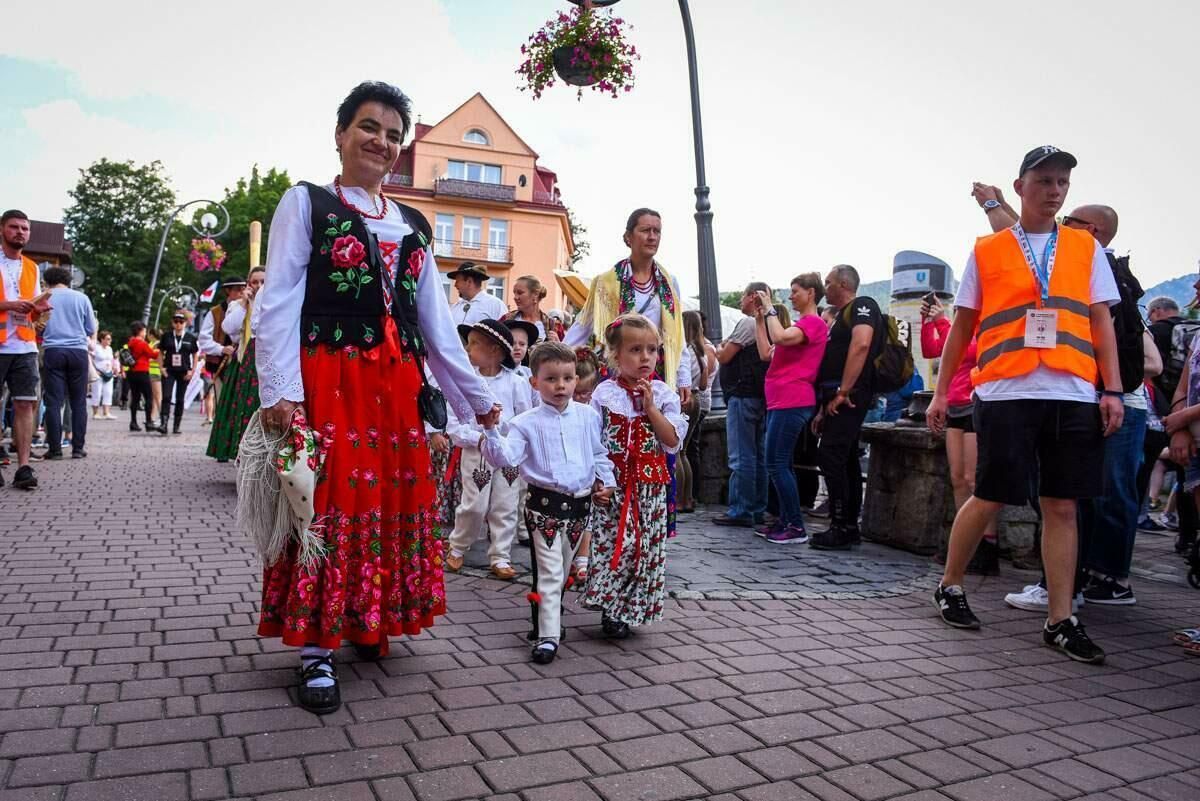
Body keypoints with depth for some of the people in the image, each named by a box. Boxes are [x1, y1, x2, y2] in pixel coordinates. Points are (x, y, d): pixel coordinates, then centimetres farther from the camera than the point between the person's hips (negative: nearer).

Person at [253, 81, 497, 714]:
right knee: (331, 499, -5)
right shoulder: (306, 202, 4)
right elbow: (279, 301, -5)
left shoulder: (412, 224, 18)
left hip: (397, 383, 5)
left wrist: (474, 395, 16)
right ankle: (316, 649, 7)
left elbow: (434, 318, 18)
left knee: (395, 499, 6)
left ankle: (368, 625, 23)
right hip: (328, 377, -5)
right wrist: (279, 390, -16)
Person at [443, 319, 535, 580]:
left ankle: (500, 558, 18)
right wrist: (478, 439, -17)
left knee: (505, 508, 7)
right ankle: (457, 548, 24)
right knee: (474, 507, 1)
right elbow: (454, 425, -4)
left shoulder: (515, 382, -2)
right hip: (475, 454, -1)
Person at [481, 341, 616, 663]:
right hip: (545, 504, -4)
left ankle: (549, 615, 38)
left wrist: (606, 481, 4)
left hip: (580, 503, 4)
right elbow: (504, 457, -14)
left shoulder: (587, 416, 4)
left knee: (563, 569, 18)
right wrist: (491, 430, -27)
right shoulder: (526, 422, -6)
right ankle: (548, 636, 2)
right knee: (549, 571, -4)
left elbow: (599, 453, 14)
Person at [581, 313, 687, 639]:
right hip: (613, 482, -2)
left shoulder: (663, 394, 3)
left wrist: (650, 407, -12)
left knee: (646, 545, 5)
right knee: (613, 541, -4)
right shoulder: (604, 394, -2)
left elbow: (673, 441, -6)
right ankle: (611, 610, 13)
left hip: (650, 483, 2)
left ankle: (628, 610, 21)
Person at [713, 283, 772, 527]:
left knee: (741, 457, -6)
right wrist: (726, 349, 9)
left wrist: (720, 349, 10)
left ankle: (740, 511, -4)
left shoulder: (747, 323, -12)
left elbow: (724, 357, -12)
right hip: (760, 397, 9)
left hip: (742, 396, -9)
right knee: (758, 456, 11)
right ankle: (757, 509, 17)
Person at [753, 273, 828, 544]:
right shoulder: (799, 325, 22)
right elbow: (766, 353, 17)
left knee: (776, 464, -10)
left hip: (792, 402, -10)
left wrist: (770, 309, -12)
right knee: (781, 464, 12)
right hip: (779, 401, 10)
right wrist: (760, 318, 14)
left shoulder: (814, 322, -7)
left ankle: (797, 527, -6)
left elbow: (781, 337, -26)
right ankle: (785, 520, 18)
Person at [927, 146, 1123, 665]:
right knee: (989, 499, 1)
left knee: (1062, 505, 4)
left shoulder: (1086, 248, 14)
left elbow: (1101, 322, 11)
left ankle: (1061, 621, 12)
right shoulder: (986, 252, 9)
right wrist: (941, 392, 7)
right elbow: (962, 326, 10)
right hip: (1006, 392, -2)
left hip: (1073, 394, 2)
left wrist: (1112, 390, 1)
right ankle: (949, 587, 22)